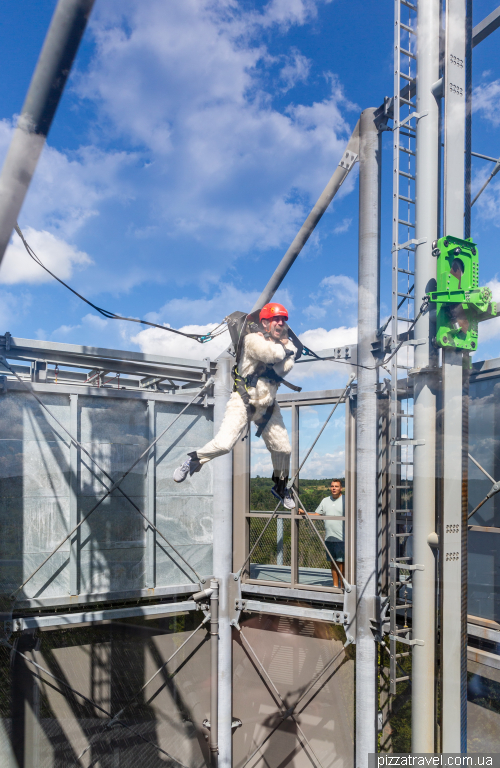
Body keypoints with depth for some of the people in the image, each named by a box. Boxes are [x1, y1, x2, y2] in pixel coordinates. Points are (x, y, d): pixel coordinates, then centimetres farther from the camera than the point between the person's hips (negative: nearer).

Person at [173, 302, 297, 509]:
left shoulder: (286, 344, 7)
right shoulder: (253, 339, -12)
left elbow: (284, 367, -11)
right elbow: (273, 354, -29)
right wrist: (282, 347, -9)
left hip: (267, 406, 6)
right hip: (243, 401, -6)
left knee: (284, 449, 9)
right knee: (223, 444, -21)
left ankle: (280, 487, 35)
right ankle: (193, 461, 7)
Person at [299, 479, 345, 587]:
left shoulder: (345, 501, -3)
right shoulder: (325, 501, 14)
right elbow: (316, 514, 17)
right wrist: (304, 513, 4)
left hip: (341, 538, -5)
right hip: (328, 538, 6)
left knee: (341, 562, -4)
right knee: (332, 562, 11)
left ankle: (342, 586, 4)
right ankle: (335, 585, 20)